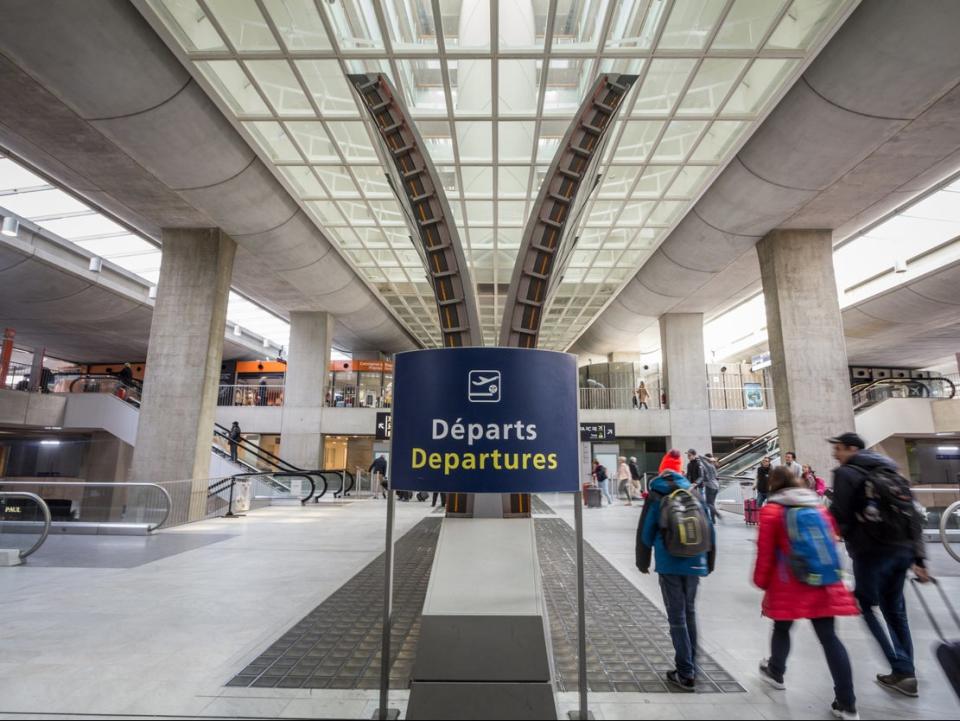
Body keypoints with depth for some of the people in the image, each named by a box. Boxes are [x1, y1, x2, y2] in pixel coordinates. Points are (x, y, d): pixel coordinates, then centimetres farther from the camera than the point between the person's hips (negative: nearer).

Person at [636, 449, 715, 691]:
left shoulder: (656, 496, -5)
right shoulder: (695, 493, 3)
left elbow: (646, 531, -3)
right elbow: (709, 529, 7)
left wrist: (643, 562, 10)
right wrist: (709, 562, 17)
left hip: (670, 564, -4)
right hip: (694, 563, 4)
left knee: (677, 617, 3)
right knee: (689, 612, 19)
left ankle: (686, 674, 5)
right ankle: (690, 666, 29)